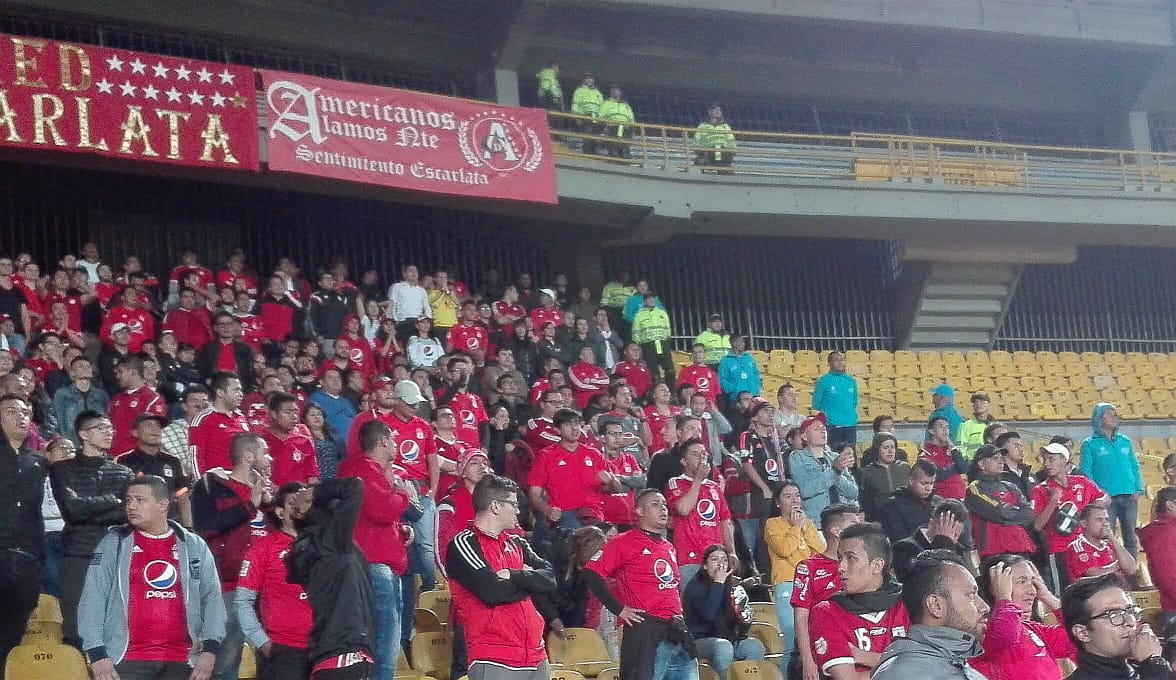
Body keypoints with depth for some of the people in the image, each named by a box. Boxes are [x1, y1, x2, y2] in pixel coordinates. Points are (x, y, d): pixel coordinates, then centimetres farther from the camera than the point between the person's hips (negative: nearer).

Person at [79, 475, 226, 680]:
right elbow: (92, 600, 1)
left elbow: (212, 597, 9)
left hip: (179, 662, 2)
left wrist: (210, 648, -3)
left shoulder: (194, 547, 9)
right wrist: (97, 654, -8)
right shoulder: (113, 544, 4)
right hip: (127, 662, -2)